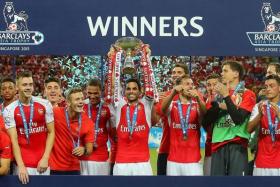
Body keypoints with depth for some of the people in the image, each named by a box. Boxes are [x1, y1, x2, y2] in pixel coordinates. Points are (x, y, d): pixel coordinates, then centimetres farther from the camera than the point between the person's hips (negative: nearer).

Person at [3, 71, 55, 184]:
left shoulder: (44, 105, 1)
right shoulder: (10, 110, -3)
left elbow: (51, 132, 4)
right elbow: (13, 140, -6)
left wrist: (45, 158, -6)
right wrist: (21, 166, -15)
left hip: (43, 162, 2)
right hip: (23, 164, -1)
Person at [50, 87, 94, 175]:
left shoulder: (88, 122, -4)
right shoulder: (55, 113, -12)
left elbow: (89, 149, -1)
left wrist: (84, 150, -21)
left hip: (73, 168, 2)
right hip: (54, 167, -2)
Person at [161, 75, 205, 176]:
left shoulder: (197, 105, 6)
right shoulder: (172, 105, 6)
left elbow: (204, 114, -15)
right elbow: (163, 108, -16)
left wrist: (198, 99, -35)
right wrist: (173, 92, -34)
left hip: (193, 160, 0)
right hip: (174, 159, 0)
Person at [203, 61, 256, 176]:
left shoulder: (247, 94, 4)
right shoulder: (220, 93, 20)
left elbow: (238, 119, -11)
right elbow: (206, 122, 12)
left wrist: (226, 96, -9)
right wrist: (218, 104, -3)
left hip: (237, 145, -5)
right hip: (218, 145, 5)